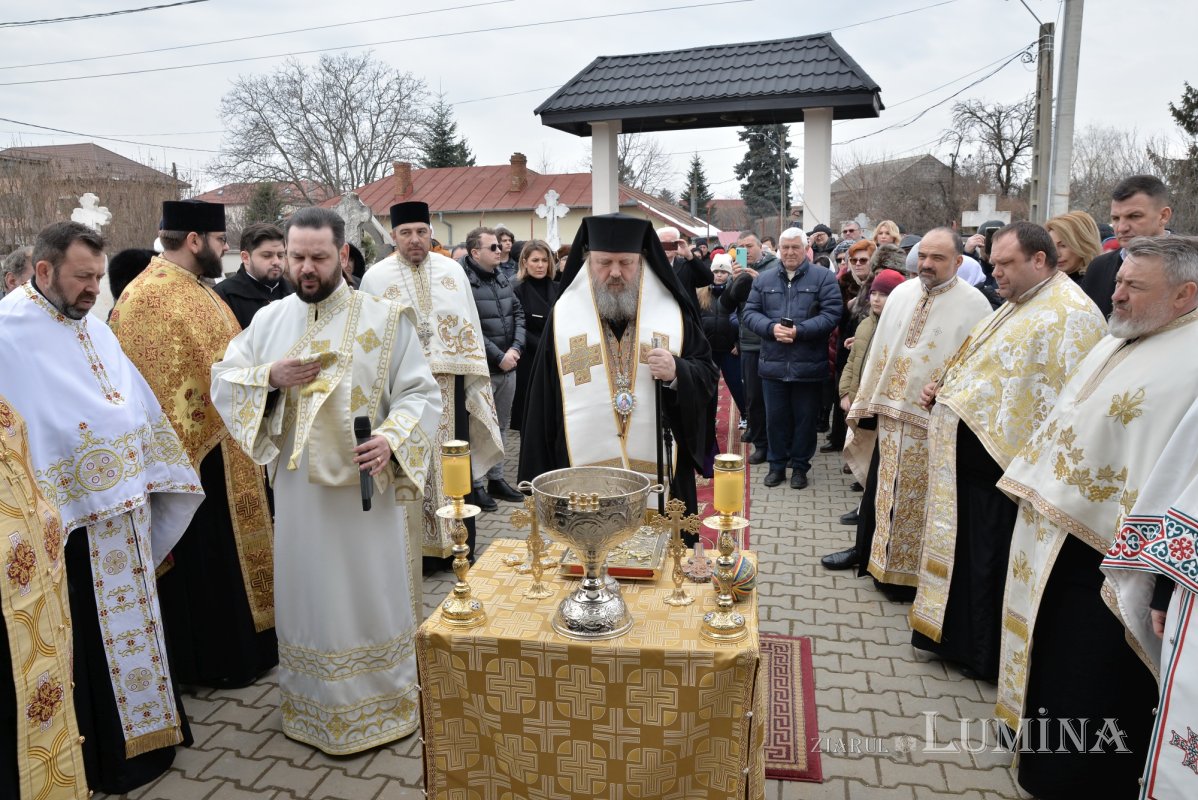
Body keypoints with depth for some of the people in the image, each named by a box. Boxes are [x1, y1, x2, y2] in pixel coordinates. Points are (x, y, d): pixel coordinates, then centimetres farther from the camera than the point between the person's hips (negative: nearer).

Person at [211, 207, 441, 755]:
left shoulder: (385, 319, -6)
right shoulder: (269, 320, 7)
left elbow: (421, 394, -9)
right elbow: (223, 382, 8)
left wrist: (391, 438, -26)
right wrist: (271, 376, -12)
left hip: (364, 484, -3)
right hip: (297, 488, 4)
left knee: (372, 594, 8)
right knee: (307, 594, 15)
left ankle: (385, 703, 29)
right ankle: (314, 705, 35)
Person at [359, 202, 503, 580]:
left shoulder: (453, 270, 5)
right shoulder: (376, 277, 1)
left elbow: (470, 330, 7)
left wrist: (477, 387, 3)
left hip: (449, 387, 2)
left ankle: (457, 547, 22)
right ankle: (415, 550, 16)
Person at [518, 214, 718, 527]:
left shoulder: (673, 312, 4)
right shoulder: (564, 314, 4)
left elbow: (707, 376, 7)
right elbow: (543, 399, 4)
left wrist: (677, 373, -16)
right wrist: (540, 478, 2)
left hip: (660, 472, 0)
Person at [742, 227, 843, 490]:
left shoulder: (823, 278, 0)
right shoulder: (763, 280, 10)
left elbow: (832, 313, -9)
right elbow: (750, 312, 5)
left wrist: (800, 330, -20)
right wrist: (771, 327, -14)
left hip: (809, 366, -2)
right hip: (773, 364, 2)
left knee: (805, 418, 8)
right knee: (775, 417, 10)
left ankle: (800, 466, 23)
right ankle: (777, 464, 25)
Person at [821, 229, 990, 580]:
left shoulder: (974, 305, -9)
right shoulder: (901, 293, 6)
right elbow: (879, 352, 8)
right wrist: (866, 405, 8)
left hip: (932, 421, -5)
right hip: (889, 412, 5)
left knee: (918, 499, 7)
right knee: (877, 487, 17)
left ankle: (909, 570, 24)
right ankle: (865, 550, 35)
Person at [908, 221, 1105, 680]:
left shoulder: (1069, 314, -15)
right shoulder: (1016, 307, 16)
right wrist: (943, 389, 7)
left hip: (1000, 461, -9)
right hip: (969, 454, 9)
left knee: (991, 564, 4)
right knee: (964, 552, 18)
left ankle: (988, 657, 22)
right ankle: (957, 638, 34)